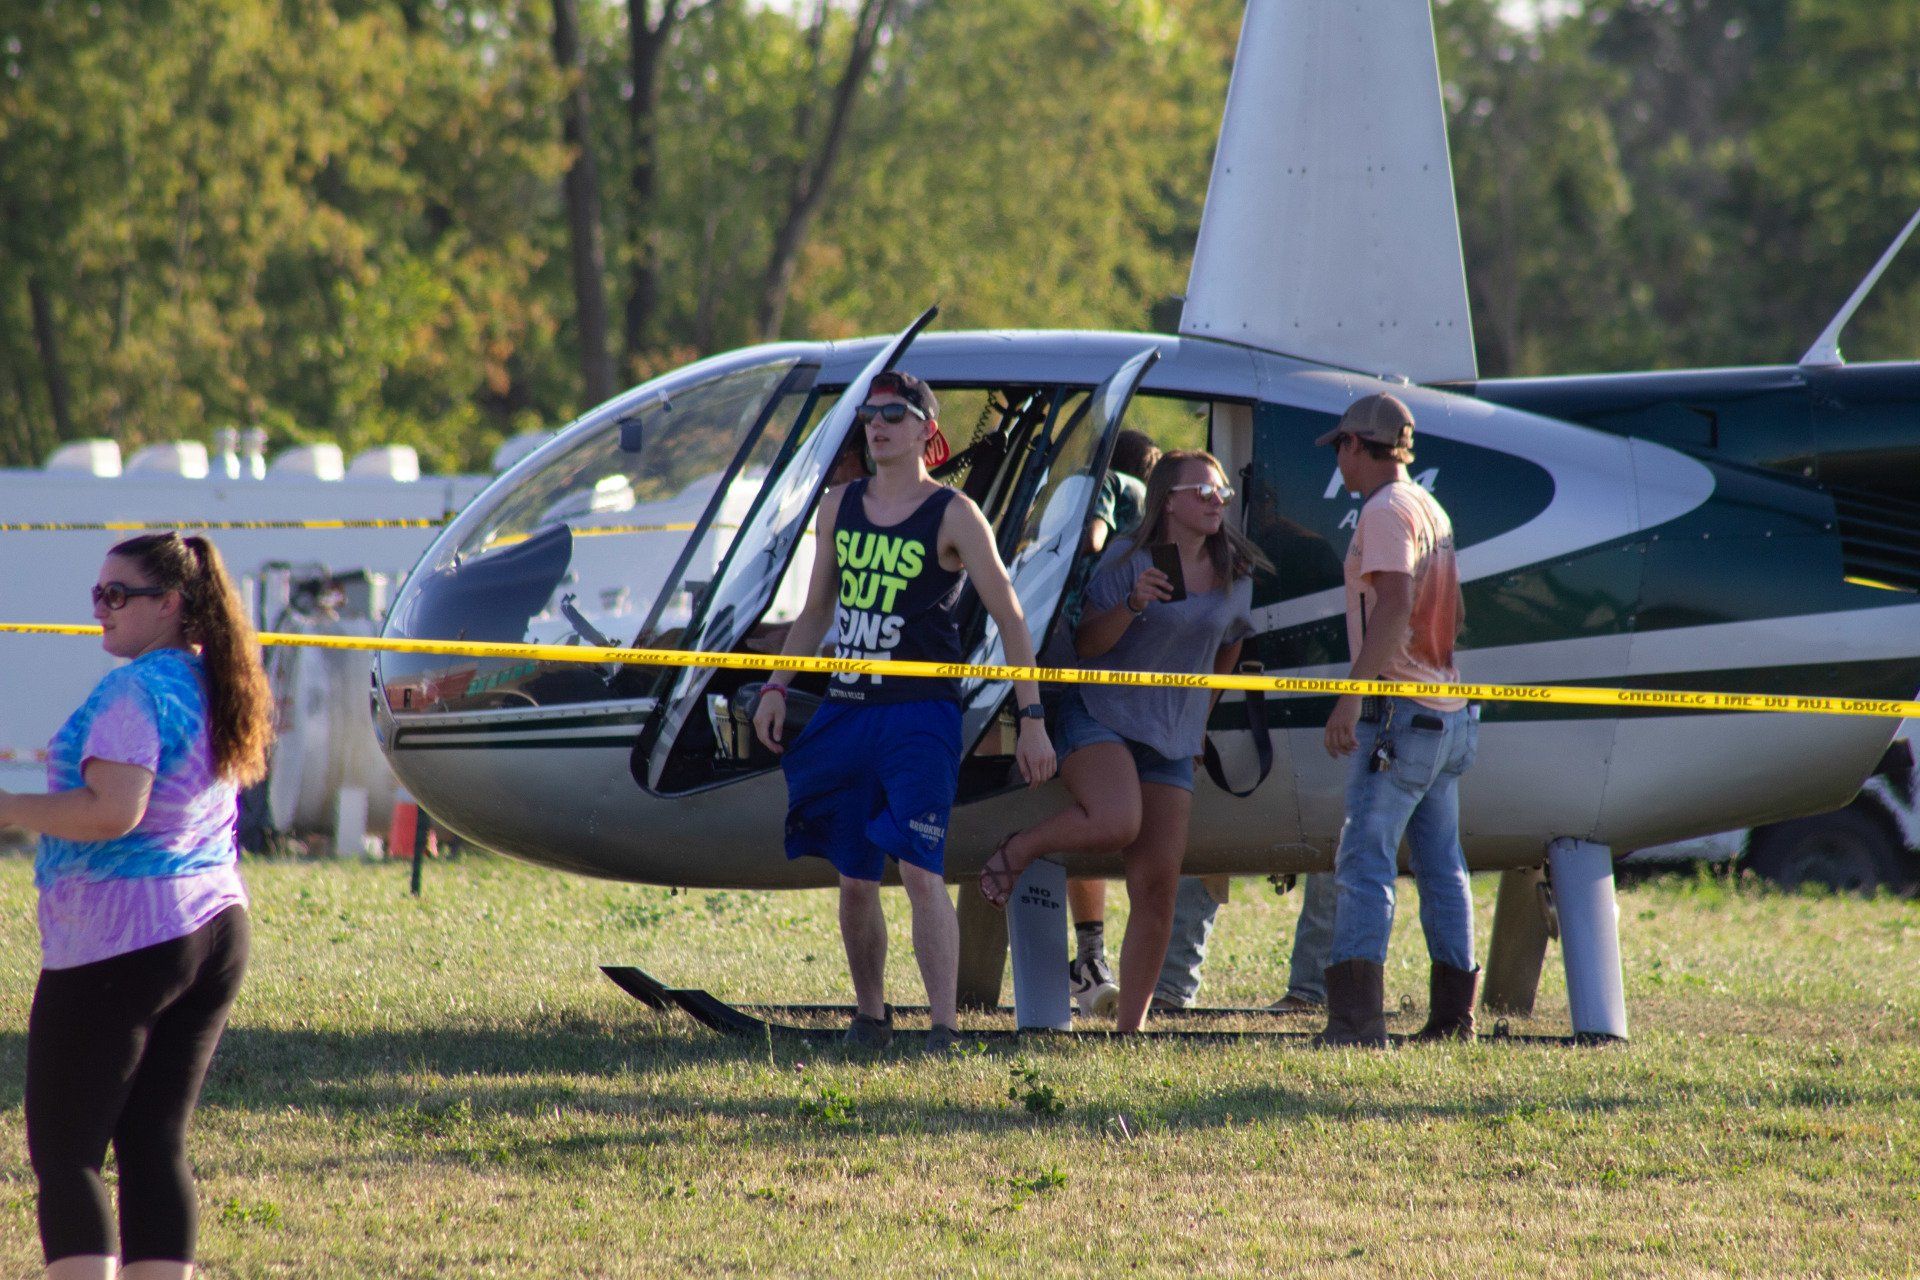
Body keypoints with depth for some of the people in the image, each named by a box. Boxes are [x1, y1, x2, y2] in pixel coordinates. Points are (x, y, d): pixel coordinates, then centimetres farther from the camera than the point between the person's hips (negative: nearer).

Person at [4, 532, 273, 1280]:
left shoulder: (134, 692, -14)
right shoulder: (216, 688, 13)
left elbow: (113, 811, -24)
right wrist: (71, 763, 28)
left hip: (118, 941, -9)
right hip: (216, 929, 9)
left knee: (64, 1154, -5)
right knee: (157, 1146, 9)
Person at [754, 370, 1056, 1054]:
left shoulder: (953, 516, -5)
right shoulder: (840, 507, 11)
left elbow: (1010, 619, -4)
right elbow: (816, 610, 21)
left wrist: (1032, 720, -9)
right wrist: (776, 688, 11)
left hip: (921, 716, -5)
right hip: (846, 711, 6)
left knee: (921, 871, -16)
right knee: (854, 880, 8)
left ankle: (944, 1029, -18)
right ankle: (869, 1017, 22)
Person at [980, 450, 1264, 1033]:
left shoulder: (1235, 577, 6)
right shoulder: (1128, 560, -8)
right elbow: (1086, 644, -9)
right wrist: (1133, 605, -25)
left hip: (1171, 741, 5)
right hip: (1100, 715, -5)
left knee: (1158, 885, -3)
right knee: (1116, 822, -34)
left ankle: (1129, 1025, 3)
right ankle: (1018, 849, -3)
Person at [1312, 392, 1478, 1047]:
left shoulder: (1386, 511, -12)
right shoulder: (1431, 509, 16)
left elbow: (1395, 605, -24)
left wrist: (1352, 695, -28)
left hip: (1400, 712, -10)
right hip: (1448, 713, 10)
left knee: (1364, 861, -13)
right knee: (1441, 865, 15)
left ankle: (1356, 1019, -22)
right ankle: (1453, 1013, 18)